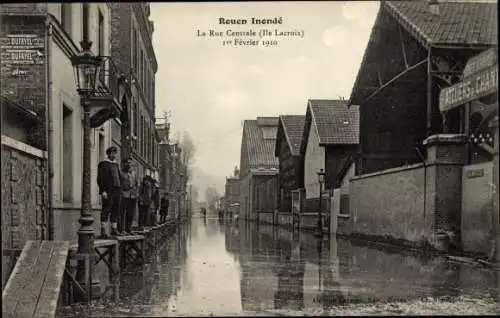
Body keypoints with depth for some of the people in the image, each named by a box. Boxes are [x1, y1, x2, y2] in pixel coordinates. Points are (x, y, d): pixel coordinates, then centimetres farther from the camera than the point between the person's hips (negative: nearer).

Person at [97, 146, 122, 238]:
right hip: (108, 191, -7)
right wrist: (103, 191, -17)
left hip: (117, 191, 7)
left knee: (116, 211, 7)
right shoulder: (103, 164, -1)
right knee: (106, 211, -7)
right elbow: (100, 179, -8)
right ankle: (103, 231, -7)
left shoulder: (116, 164, 20)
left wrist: (120, 190, 15)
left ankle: (114, 230, 12)